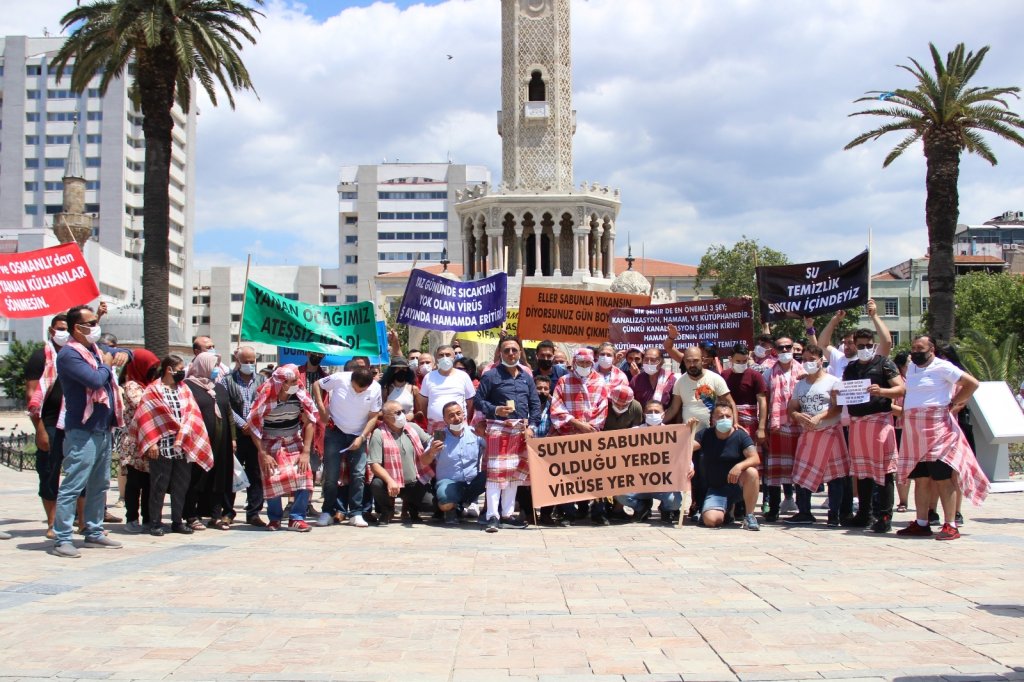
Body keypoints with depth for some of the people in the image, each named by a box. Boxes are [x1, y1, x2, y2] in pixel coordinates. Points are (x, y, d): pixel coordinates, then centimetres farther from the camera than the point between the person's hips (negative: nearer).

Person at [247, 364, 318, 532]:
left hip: (294, 443, 2)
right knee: (272, 479, -13)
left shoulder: (300, 396, -11)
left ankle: (297, 518, -4)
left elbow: (309, 422, -4)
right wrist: (263, 454, -13)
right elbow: (253, 426, -10)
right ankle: (274, 518, 10)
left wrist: (306, 452, -9)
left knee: (304, 474, -15)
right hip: (270, 445, -2)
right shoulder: (265, 397, -17)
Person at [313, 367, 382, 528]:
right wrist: (322, 409, -11)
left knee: (358, 474, -5)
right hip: (335, 431, -1)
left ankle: (355, 513, 3)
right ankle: (328, 511, 8)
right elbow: (317, 385, -1)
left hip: (358, 436, 1)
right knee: (331, 474, -4)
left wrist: (361, 437, -14)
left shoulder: (375, 389, -13)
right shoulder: (339, 379, -17)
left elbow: (373, 416, -5)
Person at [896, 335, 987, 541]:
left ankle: (950, 526, -8)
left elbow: (972, 383, -9)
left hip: (937, 428, -7)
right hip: (914, 430, 7)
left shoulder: (942, 367, -5)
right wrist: (904, 411, 16)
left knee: (942, 477, -9)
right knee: (920, 478, 8)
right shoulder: (911, 368, 17)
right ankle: (921, 524, 12)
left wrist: (953, 404, -4)